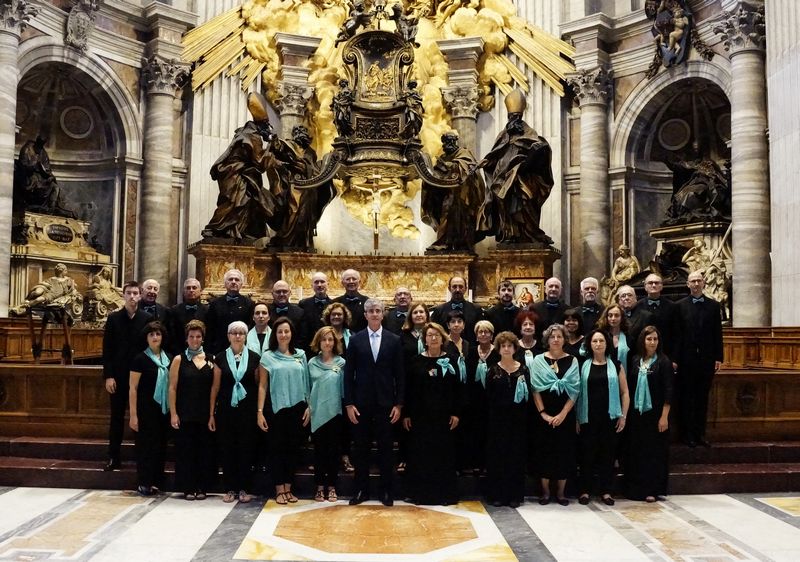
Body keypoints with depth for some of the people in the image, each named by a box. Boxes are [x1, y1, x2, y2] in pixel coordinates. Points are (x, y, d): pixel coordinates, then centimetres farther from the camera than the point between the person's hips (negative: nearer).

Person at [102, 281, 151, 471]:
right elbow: (107, 349, -1)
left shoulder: (147, 319, 0)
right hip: (118, 375, 1)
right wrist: (108, 376, -8)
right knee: (117, 417, 8)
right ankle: (114, 458, 14)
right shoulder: (113, 318, 2)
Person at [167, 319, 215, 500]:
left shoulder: (211, 360, 7)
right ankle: (188, 488, 10)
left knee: (204, 449, 4)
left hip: (205, 414, 2)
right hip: (185, 414, -2)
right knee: (185, 449, 1)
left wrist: (212, 413, -1)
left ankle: (202, 487, 14)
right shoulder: (179, 360, 2)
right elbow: (172, 388, -1)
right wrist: (173, 413, -8)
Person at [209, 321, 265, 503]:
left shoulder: (254, 358, 1)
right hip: (225, 409, 1)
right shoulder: (221, 357, 3)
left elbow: (260, 385, 0)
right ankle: (230, 489, 15)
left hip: (247, 410, -1)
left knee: (246, 448, 3)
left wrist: (260, 412, -7)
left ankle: (243, 489, 14)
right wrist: (212, 414, 2)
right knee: (227, 449, 4)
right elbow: (215, 386, 5)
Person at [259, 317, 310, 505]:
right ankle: (279, 490, 13)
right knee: (278, 448, 4)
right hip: (277, 408, -2)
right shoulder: (268, 357, 1)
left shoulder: (300, 355, 7)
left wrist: (309, 406, 3)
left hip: (297, 408, 2)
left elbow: (306, 382, 8)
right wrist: (260, 411, -6)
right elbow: (263, 385, 0)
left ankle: (288, 488, 18)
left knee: (293, 448, 7)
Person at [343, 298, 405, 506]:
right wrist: (349, 404, -4)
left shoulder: (394, 340, 2)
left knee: (385, 448, 6)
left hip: (385, 403, 0)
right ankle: (361, 489, 19)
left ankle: (386, 490, 17)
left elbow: (400, 374, 2)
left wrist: (399, 404, -3)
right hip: (361, 403, 0)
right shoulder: (356, 340, 2)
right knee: (361, 448, 8)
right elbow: (349, 374, 1)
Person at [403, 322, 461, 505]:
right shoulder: (416, 361, 2)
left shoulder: (450, 360, 2)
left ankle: (444, 493, 13)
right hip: (420, 415, 0)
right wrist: (406, 414, -2)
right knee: (421, 455, 3)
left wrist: (456, 413, -5)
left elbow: (457, 388, 2)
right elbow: (408, 389, 2)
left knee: (444, 454, 4)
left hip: (444, 416, 0)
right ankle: (421, 493, 12)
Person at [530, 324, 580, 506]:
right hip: (544, 414, 0)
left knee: (564, 451, 4)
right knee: (545, 450, 4)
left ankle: (561, 492, 15)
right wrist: (543, 413, -12)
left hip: (566, 414, 0)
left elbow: (574, 390, -4)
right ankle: (545, 491, 14)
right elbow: (536, 388, -4)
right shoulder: (539, 360, 0)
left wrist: (563, 414, -13)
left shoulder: (572, 361, 1)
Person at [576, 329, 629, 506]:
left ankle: (606, 491, 14)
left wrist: (623, 415, -1)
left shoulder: (616, 366, 6)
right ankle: (584, 490, 11)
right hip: (588, 418, -1)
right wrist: (576, 418, -1)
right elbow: (576, 392, 3)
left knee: (607, 454, 5)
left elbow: (625, 393, 7)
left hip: (609, 418, 1)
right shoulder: (583, 366, 4)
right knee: (587, 454, 3)